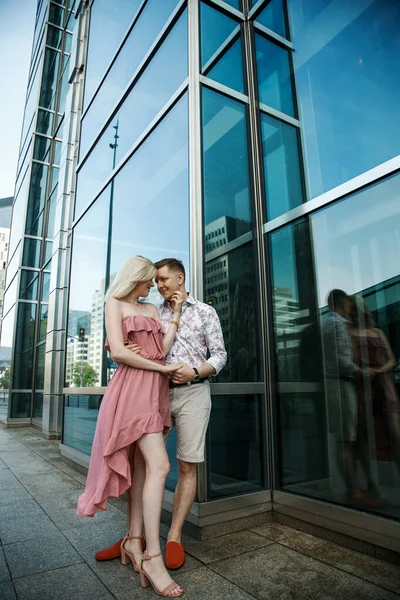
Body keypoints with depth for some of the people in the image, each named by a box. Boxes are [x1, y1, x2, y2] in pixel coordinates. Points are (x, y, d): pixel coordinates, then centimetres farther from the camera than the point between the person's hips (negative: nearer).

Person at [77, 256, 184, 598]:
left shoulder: (151, 309, 21)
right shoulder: (115, 303, 1)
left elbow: (163, 348, 8)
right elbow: (119, 352, -11)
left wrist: (176, 314, 6)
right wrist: (163, 368, -8)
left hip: (156, 389, 7)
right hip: (134, 387, -7)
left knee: (142, 467, 9)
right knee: (159, 465, -15)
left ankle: (133, 541, 20)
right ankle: (153, 557, -7)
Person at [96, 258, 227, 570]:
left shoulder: (205, 312, 6)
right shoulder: (154, 313, 14)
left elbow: (220, 355, 4)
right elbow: (143, 352, 11)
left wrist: (195, 372, -13)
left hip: (193, 392, -2)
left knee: (187, 466, 1)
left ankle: (174, 538, 14)